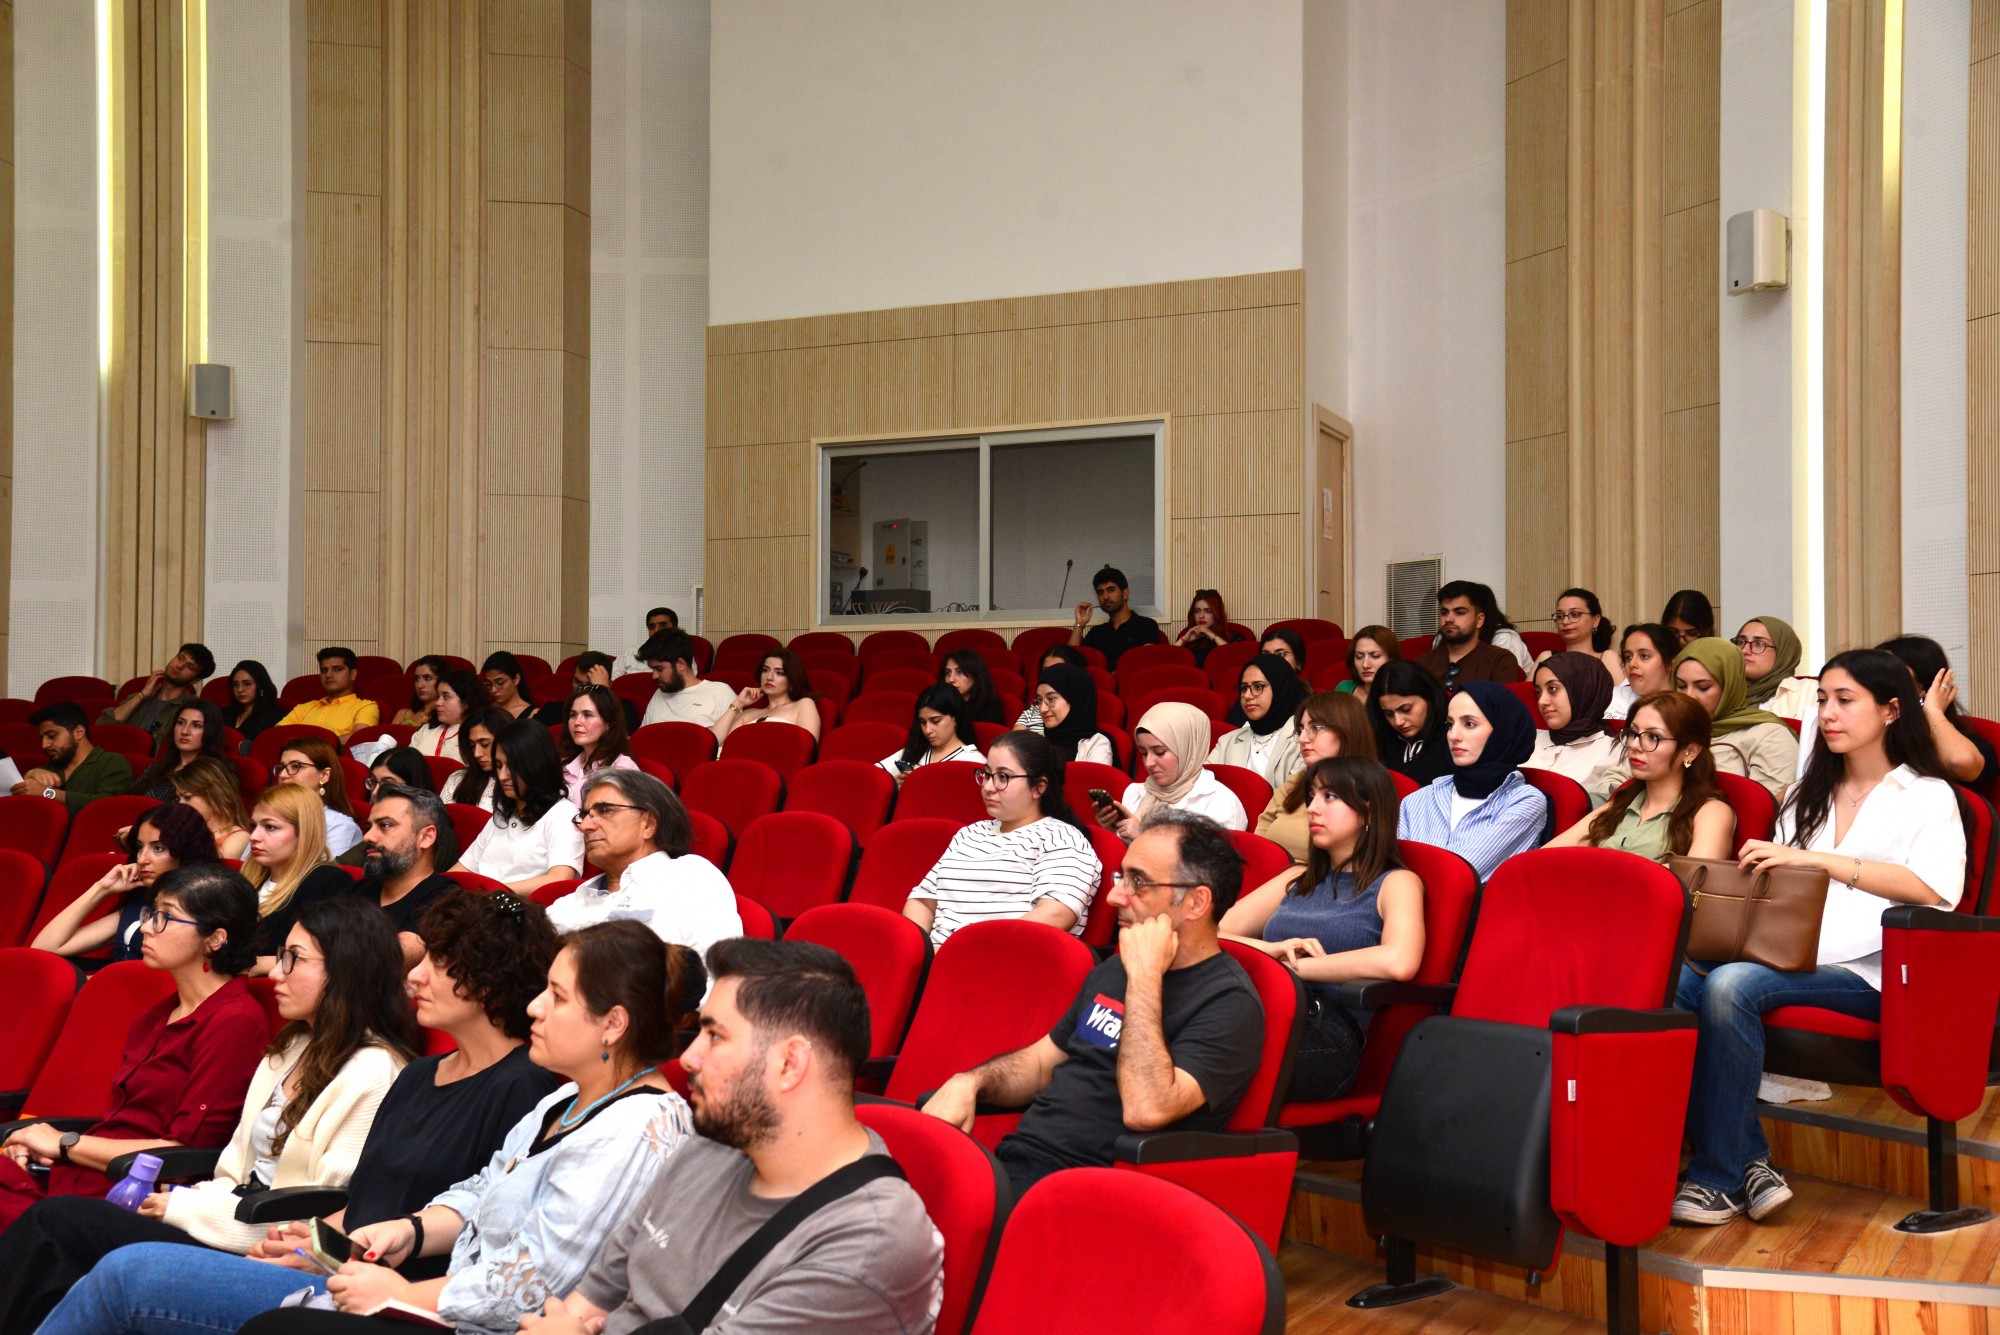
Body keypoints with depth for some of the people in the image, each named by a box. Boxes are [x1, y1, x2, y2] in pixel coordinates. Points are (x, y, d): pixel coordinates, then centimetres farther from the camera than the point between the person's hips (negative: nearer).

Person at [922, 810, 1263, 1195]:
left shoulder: (1230, 1003, -10)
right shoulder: (1116, 968, 18)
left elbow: (1145, 1110, -25)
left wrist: (1145, 976, -18)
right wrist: (970, 1082, 5)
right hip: (1011, 1159, 9)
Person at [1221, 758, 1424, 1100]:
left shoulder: (1395, 883, 10)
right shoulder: (1298, 880, 30)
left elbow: (1398, 962, -14)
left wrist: (1295, 965, -6)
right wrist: (1268, 950, -2)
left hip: (1328, 1040, -5)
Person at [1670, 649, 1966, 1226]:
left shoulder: (1929, 795, 10)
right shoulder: (1809, 793, 28)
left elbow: (1934, 888, -10)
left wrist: (1821, 860, -18)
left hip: (1864, 970, -5)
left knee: (1731, 985, -33)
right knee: (1674, 979, -27)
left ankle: (1718, 1178, -24)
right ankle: (1750, 1162, -22)